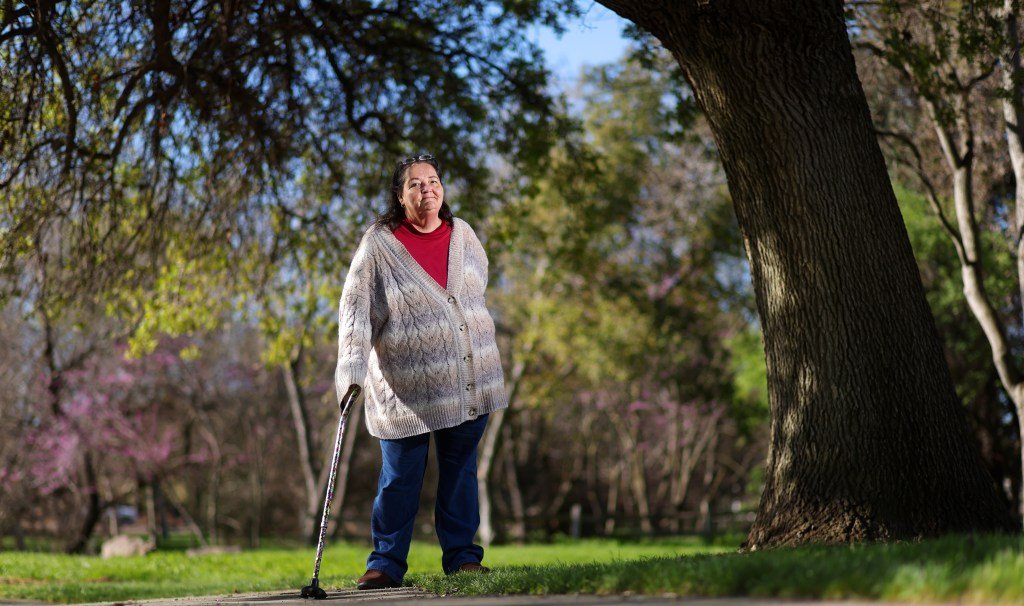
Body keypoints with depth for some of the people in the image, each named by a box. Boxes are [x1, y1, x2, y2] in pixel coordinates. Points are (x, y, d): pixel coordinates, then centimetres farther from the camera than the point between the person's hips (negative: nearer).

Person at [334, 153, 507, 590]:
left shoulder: (461, 233, 6)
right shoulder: (379, 243, -7)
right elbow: (356, 306, -14)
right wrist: (353, 366, -25)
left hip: (468, 378, 4)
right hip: (409, 385, -4)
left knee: (461, 468, 9)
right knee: (400, 475, 0)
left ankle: (461, 555, 18)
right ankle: (386, 562, 11)